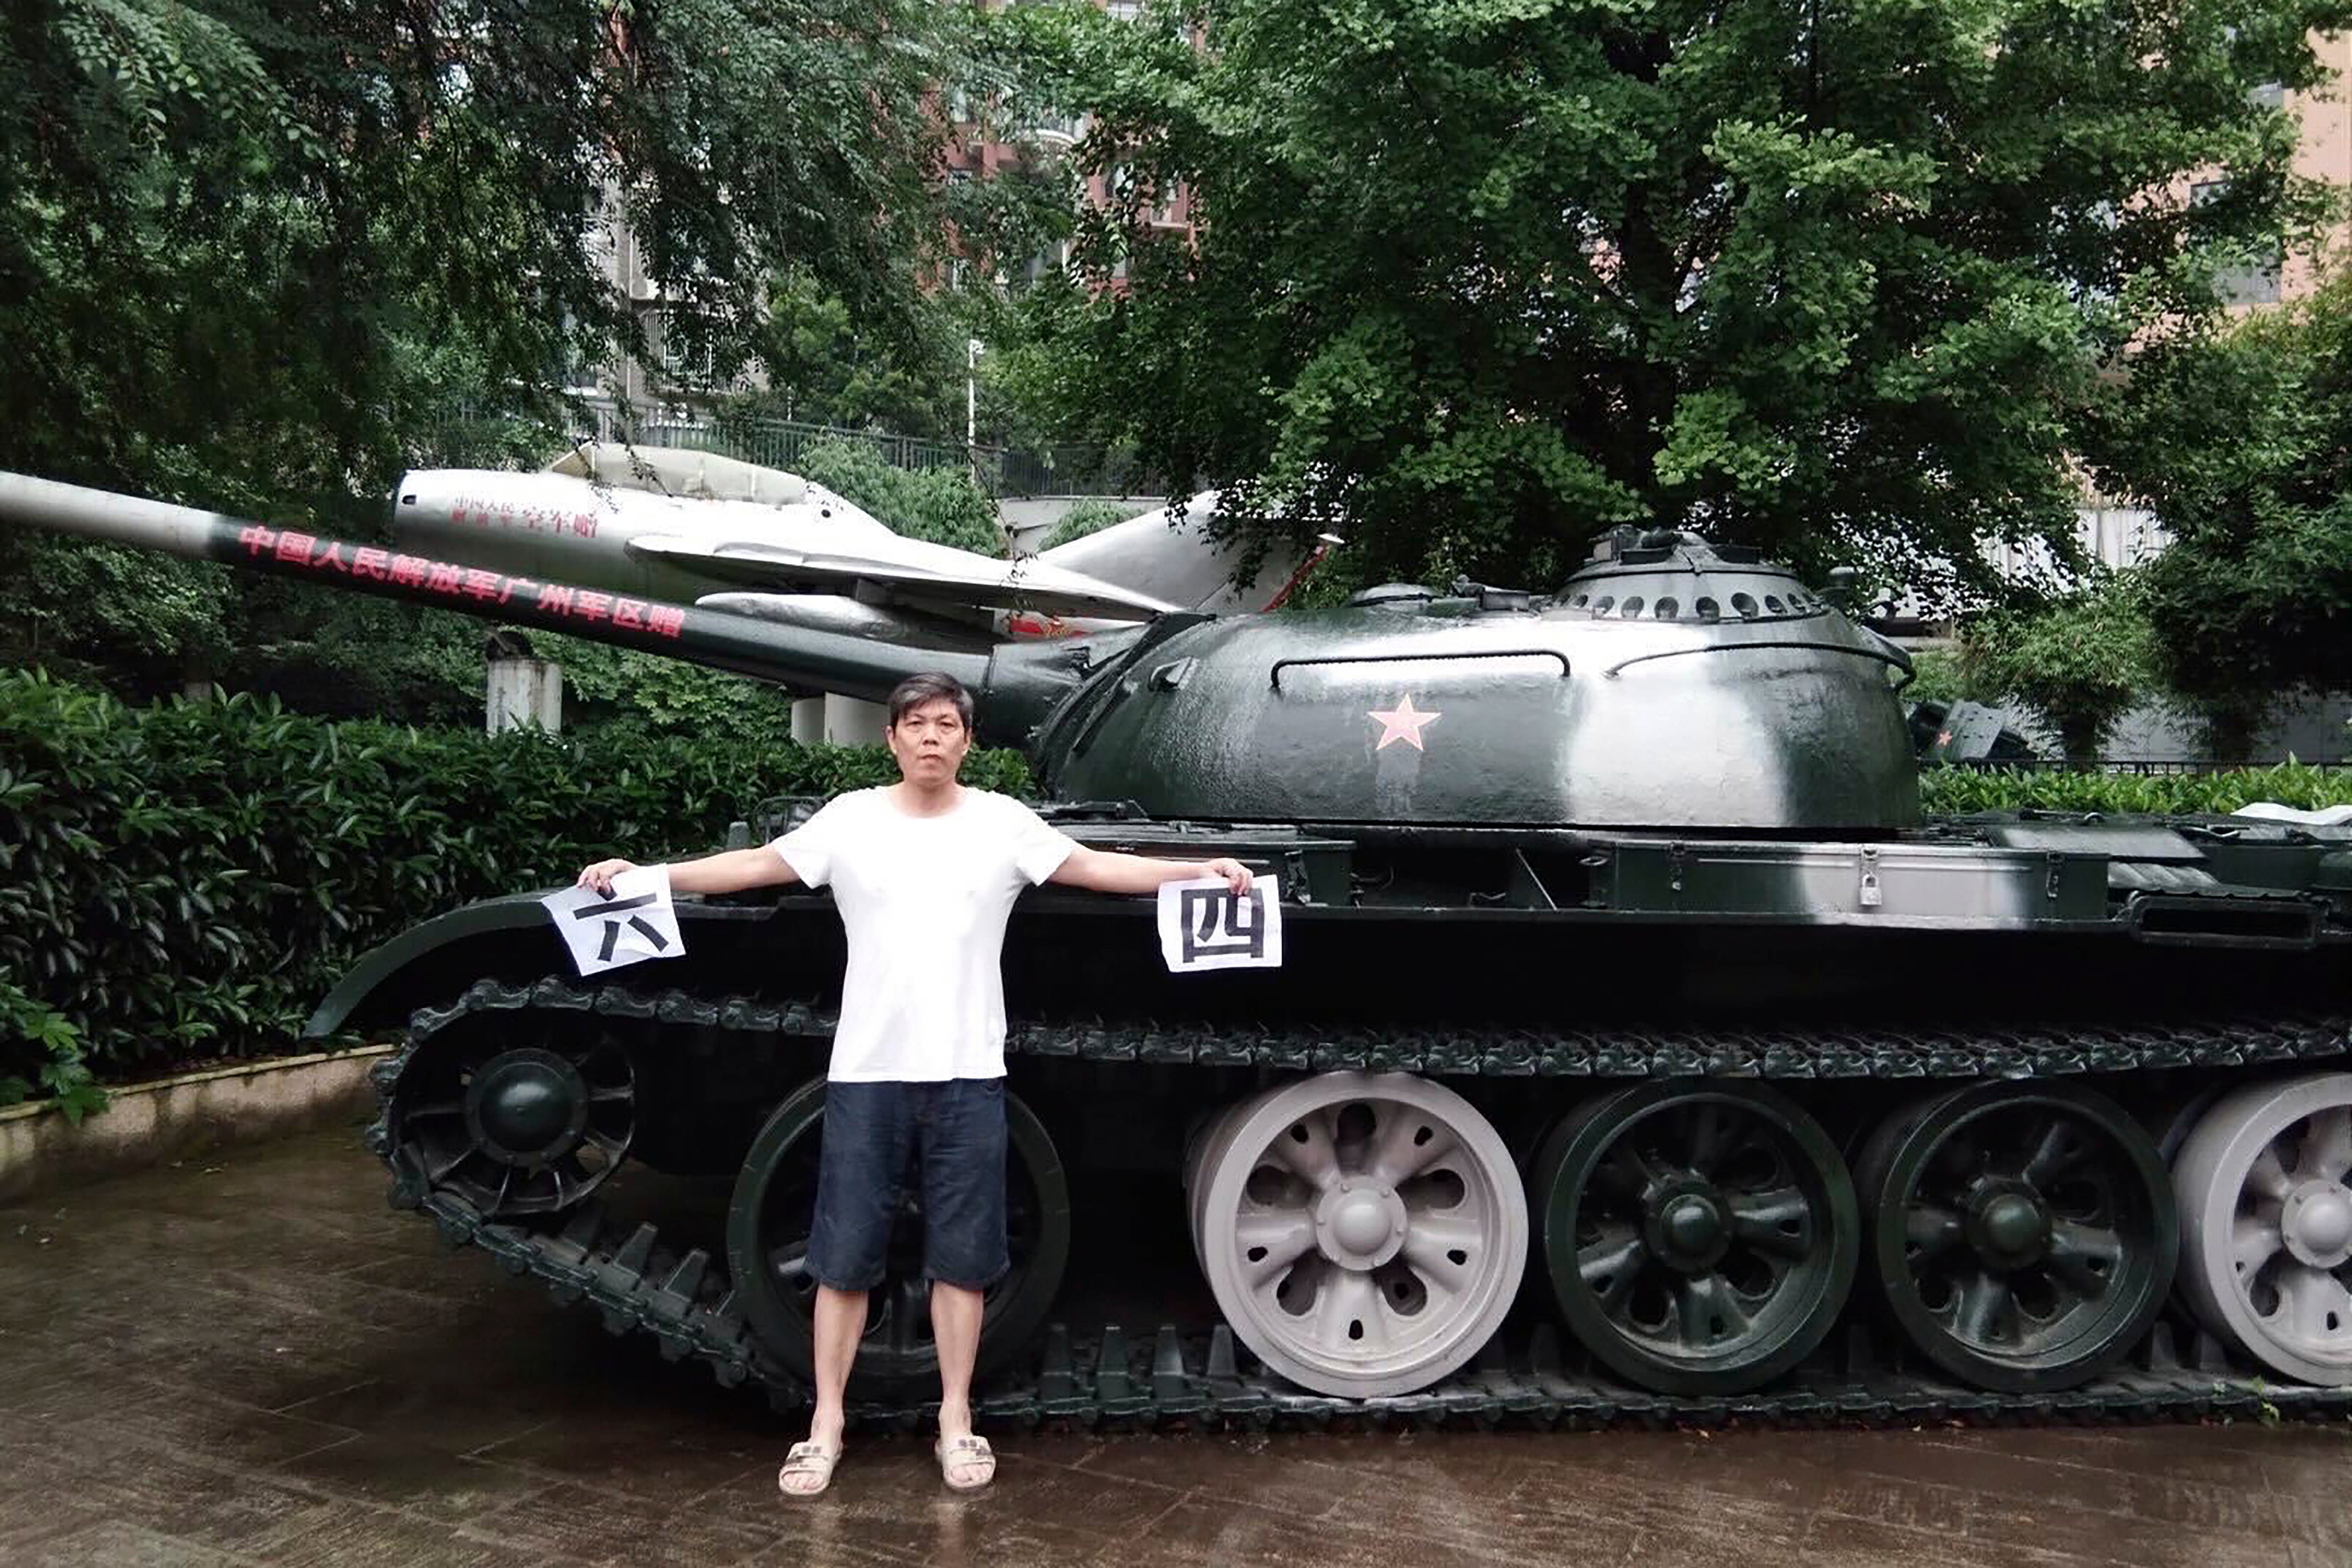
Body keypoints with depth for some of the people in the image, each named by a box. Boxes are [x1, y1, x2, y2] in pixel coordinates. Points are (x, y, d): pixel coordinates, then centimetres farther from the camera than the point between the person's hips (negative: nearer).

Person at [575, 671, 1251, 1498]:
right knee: (844, 1255, 7)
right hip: (866, 1072, 0)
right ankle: (826, 1423, 20)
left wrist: (1201, 869, -7)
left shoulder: (1002, 822, 1)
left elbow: (1099, 867, 1)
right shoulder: (851, 819, 1)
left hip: (968, 1075, 0)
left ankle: (955, 1419, 23)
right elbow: (754, 864, 5)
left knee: (961, 1257, 9)